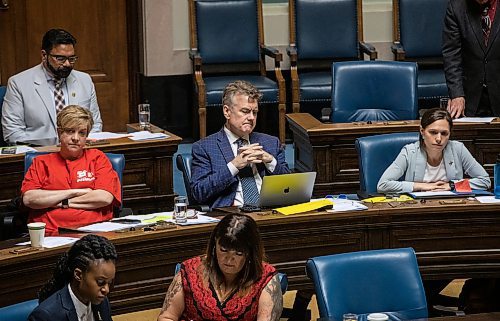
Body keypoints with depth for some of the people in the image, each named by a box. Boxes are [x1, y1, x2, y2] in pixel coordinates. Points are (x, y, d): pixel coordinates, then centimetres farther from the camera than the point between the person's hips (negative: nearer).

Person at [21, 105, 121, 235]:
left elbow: (105, 198, 3)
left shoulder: (97, 158, 19)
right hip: (51, 233, 0)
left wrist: (63, 203, 2)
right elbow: (28, 199, 1)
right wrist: (75, 192, 1)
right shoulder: (41, 162, 18)